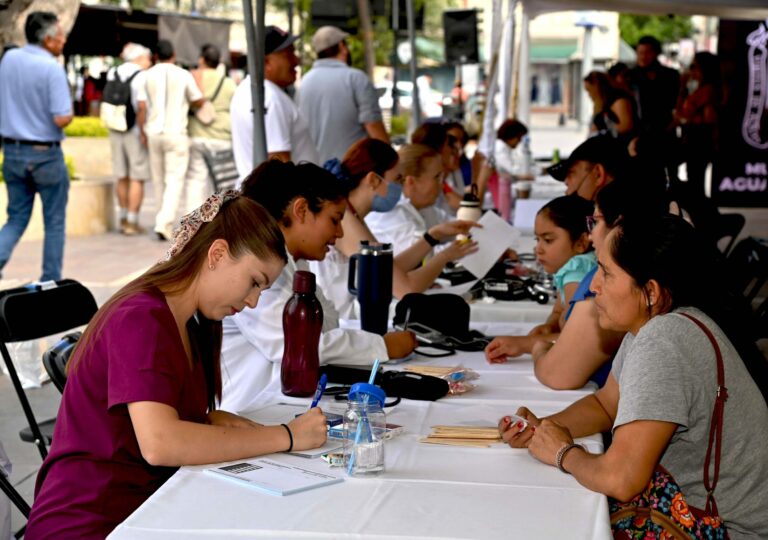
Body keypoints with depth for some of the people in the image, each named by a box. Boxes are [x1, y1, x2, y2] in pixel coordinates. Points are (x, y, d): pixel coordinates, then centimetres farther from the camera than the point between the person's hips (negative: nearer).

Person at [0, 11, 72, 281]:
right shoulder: (52, 68, -17)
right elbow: (61, 118, -21)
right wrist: (69, 112, 0)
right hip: (45, 154, -5)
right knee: (54, 223, 10)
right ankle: (50, 282, 14)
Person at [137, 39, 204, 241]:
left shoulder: (148, 75, 2)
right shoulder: (183, 75, -3)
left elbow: (141, 107, -1)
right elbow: (199, 101, 4)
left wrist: (142, 132, 8)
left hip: (153, 132, 3)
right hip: (176, 133, -3)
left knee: (158, 179, 15)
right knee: (175, 180, -4)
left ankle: (164, 222, 24)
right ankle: (164, 223, -17)